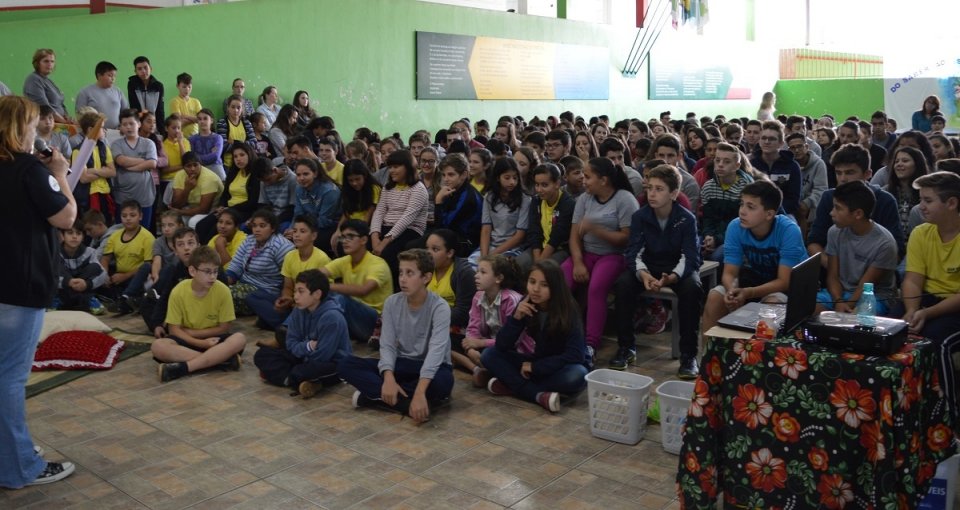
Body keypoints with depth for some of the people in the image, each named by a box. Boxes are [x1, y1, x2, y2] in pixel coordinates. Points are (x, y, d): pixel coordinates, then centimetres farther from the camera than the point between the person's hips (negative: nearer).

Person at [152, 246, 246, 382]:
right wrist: (201, 343, -23)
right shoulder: (178, 292, -13)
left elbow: (224, 328, -8)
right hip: (188, 341, 0)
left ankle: (182, 367, -34)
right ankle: (221, 359, -32)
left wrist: (191, 332, -11)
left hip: (213, 340, 0)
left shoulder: (223, 291, -14)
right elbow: (174, 330, -10)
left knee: (239, 339, -31)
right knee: (158, 346, -30)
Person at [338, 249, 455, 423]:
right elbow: (387, 346, -9)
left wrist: (419, 392, -44)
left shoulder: (439, 307, -18)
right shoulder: (392, 303, -4)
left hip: (432, 367, -4)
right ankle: (407, 403, -27)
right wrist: (388, 378, -30)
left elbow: (436, 350, -31)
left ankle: (373, 395, -23)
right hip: (402, 364, 4)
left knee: (443, 381, -40)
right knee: (346, 364, -15)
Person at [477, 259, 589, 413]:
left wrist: (535, 367, -24)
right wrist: (516, 317, -29)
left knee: (577, 375, -38)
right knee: (489, 355, -13)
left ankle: (509, 384, -25)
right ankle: (540, 395, -28)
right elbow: (501, 346, -14)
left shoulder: (567, 310, -20)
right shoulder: (526, 306, -10)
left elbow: (575, 354, -25)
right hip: (537, 363, 4)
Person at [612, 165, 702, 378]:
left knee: (691, 288, -34)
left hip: (679, 268, -2)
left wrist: (672, 277, -44)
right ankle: (626, 346, -11)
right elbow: (633, 252, -15)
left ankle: (688, 354, -22)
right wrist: (643, 274, -38)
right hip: (650, 266, 2)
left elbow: (691, 258, -22)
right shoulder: (640, 216, -10)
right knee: (622, 283, -26)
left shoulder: (687, 219, -16)